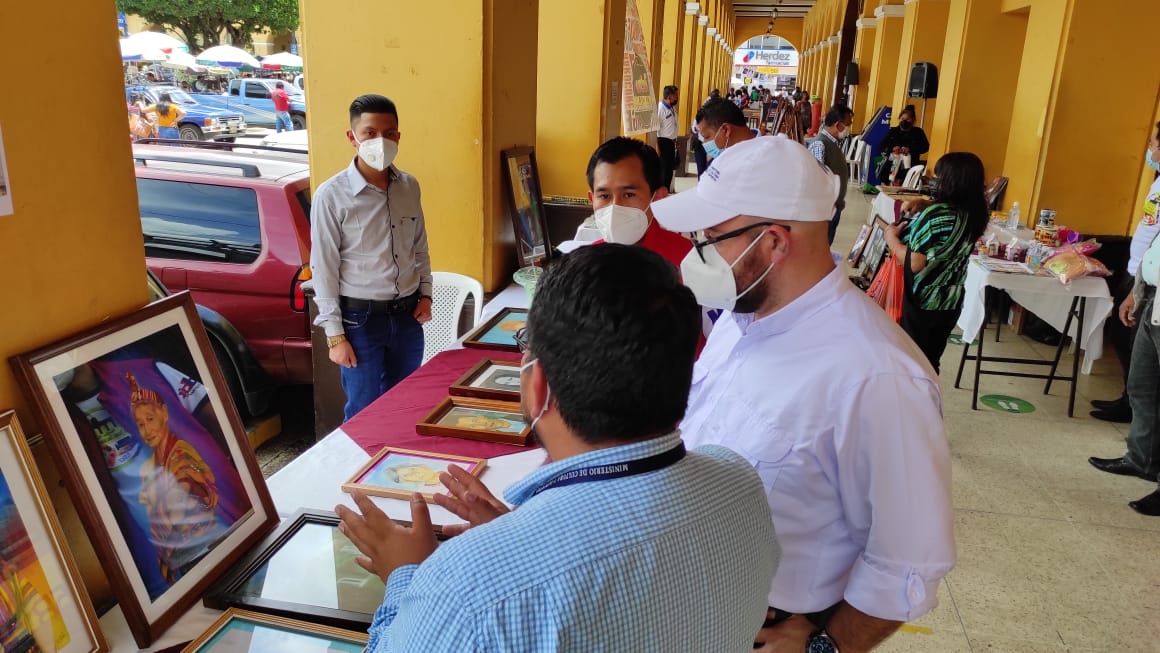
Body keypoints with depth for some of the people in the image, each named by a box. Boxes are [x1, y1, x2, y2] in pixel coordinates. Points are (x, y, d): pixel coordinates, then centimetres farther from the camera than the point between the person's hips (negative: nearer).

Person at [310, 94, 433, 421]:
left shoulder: (410, 187, 3)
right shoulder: (332, 195, -12)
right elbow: (324, 268, -10)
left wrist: (425, 293, 5)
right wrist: (335, 335, -11)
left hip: (407, 314, 5)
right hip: (361, 318, -4)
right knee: (365, 412, 7)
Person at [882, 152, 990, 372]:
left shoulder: (938, 215, -24)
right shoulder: (975, 214, 1)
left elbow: (915, 263, -26)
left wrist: (892, 238, -11)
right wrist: (923, 205, 7)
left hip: (921, 303, -7)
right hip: (950, 303, 7)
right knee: (929, 363, 19)